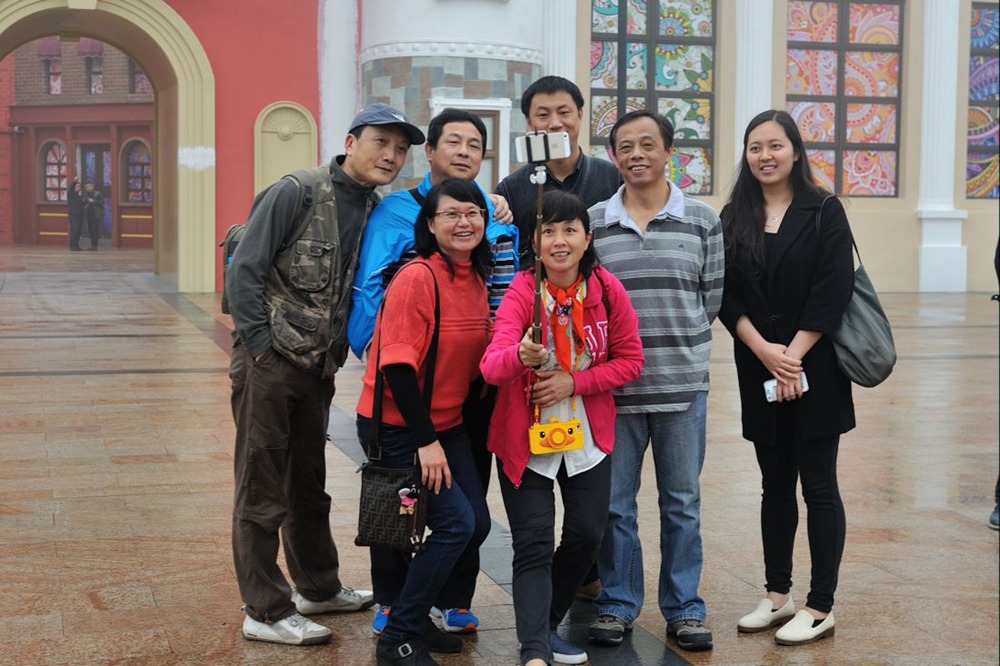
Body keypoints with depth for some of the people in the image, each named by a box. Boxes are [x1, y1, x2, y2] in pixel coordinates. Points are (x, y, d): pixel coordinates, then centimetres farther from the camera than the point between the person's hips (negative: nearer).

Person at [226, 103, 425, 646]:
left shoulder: (377, 212, 6)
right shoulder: (296, 193, -13)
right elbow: (243, 271, -15)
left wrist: (336, 351, 4)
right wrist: (261, 345, -16)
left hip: (317, 370, 7)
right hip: (268, 363, -7)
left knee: (308, 484, 20)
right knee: (262, 491, 2)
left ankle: (318, 587, 35)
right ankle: (266, 612, 10)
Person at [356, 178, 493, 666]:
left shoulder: (476, 279, 6)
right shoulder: (417, 278, -19)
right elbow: (396, 365, -22)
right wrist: (425, 440, -21)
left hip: (446, 422, 8)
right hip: (397, 427, -8)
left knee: (477, 523, 6)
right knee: (456, 523, -13)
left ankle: (411, 614, 25)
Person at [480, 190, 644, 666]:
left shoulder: (607, 290, -9)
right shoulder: (521, 292, -17)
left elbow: (630, 360, -3)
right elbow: (492, 367, -29)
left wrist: (573, 382, -17)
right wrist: (521, 356, -53)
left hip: (589, 437, 3)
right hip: (526, 436, -3)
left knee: (587, 534, 8)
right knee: (533, 545, -7)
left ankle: (546, 626, 30)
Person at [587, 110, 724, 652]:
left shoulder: (702, 221, 4)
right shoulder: (592, 223, 3)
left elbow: (712, 300, 5)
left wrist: (674, 340, 1)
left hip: (683, 384, 0)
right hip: (614, 385, 0)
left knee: (682, 503, 9)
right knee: (614, 503, 7)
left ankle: (684, 609, 21)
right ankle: (617, 605, 21)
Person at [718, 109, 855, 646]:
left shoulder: (824, 212, -2)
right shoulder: (735, 218, 7)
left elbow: (832, 294, -10)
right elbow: (726, 294, 1)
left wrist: (793, 356, -15)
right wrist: (764, 351, -12)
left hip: (814, 370, -4)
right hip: (758, 370, 4)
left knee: (818, 486, 0)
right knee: (775, 486, 12)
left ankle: (820, 609, 6)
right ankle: (777, 596, 22)